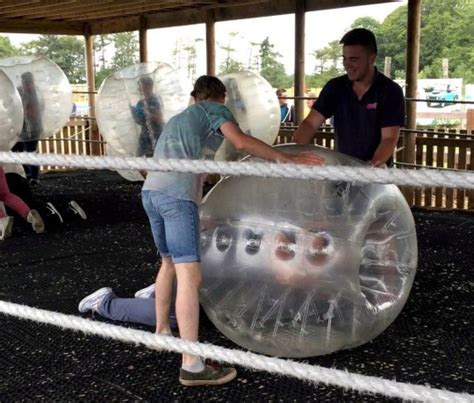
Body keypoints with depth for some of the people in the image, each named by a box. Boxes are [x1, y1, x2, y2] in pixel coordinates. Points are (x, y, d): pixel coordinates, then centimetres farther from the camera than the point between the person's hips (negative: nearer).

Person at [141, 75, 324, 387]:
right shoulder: (215, 110, 11)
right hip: (177, 194, -9)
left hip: (151, 191, 9)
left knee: (170, 263, 26)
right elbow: (242, 142, -8)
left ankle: (162, 332, 38)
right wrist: (286, 159, -6)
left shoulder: (179, 118, 33)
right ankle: (192, 366, -15)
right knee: (189, 275, -12)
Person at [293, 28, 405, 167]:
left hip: (376, 171, -3)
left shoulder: (391, 91, -10)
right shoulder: (335, 87, -1)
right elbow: (310, 123, -6)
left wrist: (372, 166, -34)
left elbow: (389, 139, -16)